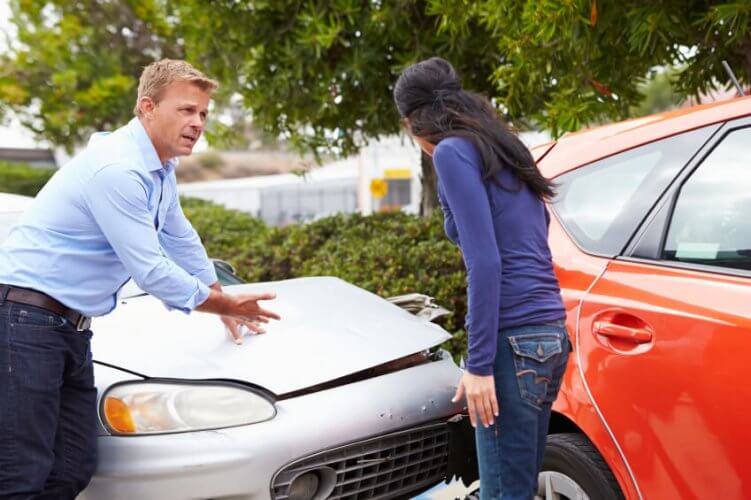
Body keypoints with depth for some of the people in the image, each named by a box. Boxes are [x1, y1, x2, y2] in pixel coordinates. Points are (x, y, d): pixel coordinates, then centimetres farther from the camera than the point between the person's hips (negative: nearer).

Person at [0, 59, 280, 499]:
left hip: (72, 327, 10)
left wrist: (223, 301, 31)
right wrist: (225, 305, -4)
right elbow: (150, 270, -18)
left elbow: (181, 239, 28)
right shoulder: (118, 170, -20)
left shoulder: (160, 169, 12)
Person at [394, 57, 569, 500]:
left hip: (513, 339, -9)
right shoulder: (504, 149, 19)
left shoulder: (452, 151, -5)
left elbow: (485, 262, -14)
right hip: (550, 335, 9)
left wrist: (480, 363, -14)